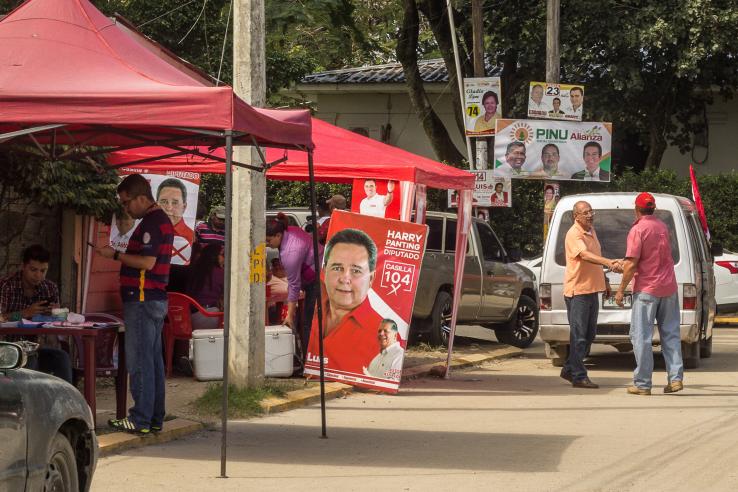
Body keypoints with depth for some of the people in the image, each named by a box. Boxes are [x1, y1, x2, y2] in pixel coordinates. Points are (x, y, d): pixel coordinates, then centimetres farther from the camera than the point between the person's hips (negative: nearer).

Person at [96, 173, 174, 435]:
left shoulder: (151, 222, -16)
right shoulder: (162, 220, 17)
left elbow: (147, 262, -22)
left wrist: (116, 255, -14)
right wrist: (121, 255, 15)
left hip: (142, 300, -11)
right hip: (155, 299, 11)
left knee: (139, 361, -7)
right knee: (153, 360, 12)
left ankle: (141, 419, -6)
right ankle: (155, 417, 15)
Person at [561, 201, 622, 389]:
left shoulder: (591, 231, 13)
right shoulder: (574, 234, -16)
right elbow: (585, 255, -34)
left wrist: (604, 280, 24)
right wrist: (609, 263, -47)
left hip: (592, 289, 9)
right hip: (577, 290, -9)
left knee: (590, 334, 14)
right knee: (579, 335, -7)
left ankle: (569, 369, 25)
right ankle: (579, 377, -5)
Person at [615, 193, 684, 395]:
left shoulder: (638, 230, -12)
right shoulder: (662, 227, 10)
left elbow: (632, 264, -16)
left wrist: (621, 290, -7)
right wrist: (623, 265, 27)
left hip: (647, 289, -6)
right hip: (669, 287, 6)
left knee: (641, 336, -1)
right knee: (670, 334, 11)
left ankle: (643, 384, -2)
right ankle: (676, 378, 3)